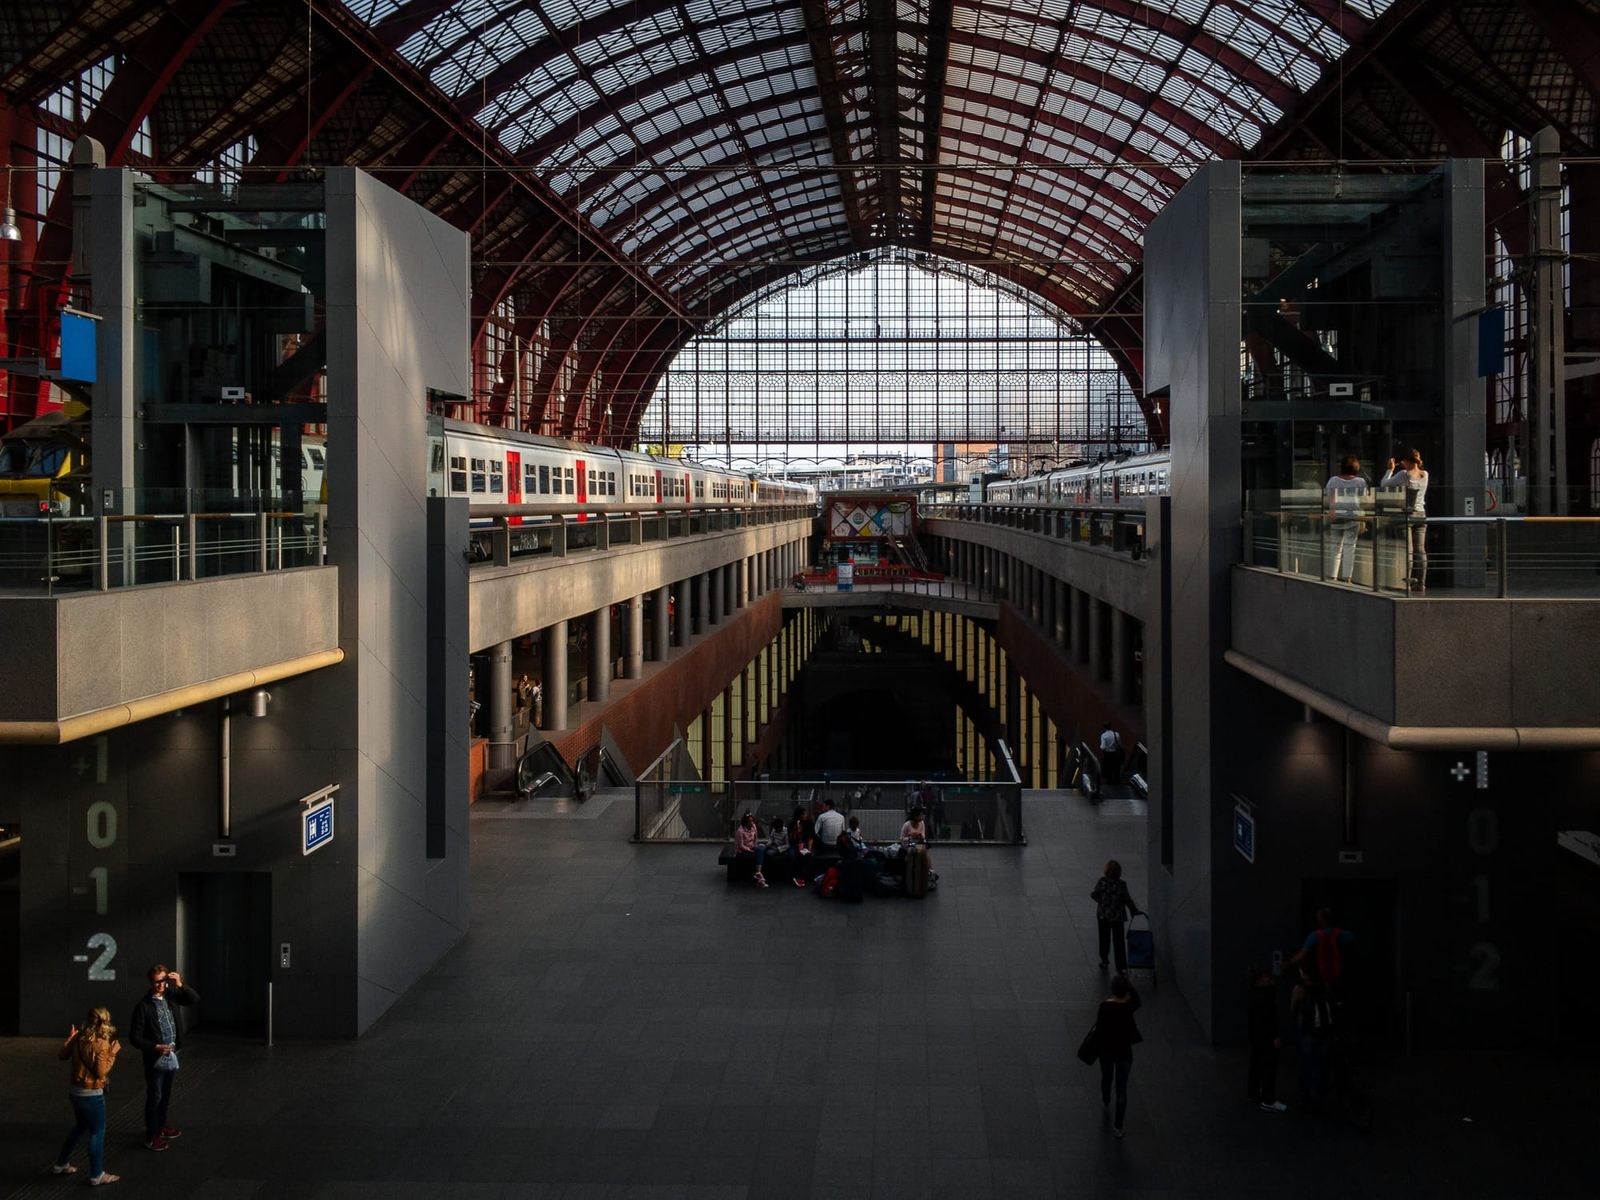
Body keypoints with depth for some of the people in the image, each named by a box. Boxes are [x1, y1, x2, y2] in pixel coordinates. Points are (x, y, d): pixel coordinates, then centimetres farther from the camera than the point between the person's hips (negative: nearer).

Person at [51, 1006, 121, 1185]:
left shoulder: (79, 1038, -1)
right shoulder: (101, 1044, -22)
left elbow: (62, 1055, 12)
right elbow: (101, 1072, -21)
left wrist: (69, 1038, 23)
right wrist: (112, 1054, -15)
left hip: (75, 1090, 8)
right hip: (92, 1094, -8)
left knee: (80, 1126, 27)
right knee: (97, 1132, 5)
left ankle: (61, 1164, 37)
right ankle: (97, 1175, 12)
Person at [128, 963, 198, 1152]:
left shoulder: (171, 995, -2)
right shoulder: (143, 1006, -17)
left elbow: (195, 999, 2)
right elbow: (134, 1037, -15)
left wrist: (180, 985, -13)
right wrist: (155, 1047, -23)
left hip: (172, 1055, 6)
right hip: (155, 1058, -6)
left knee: (166, 1094, 20)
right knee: (154, 1097, 4)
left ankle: (161, 1126, 37)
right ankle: (151, 1136, 14)